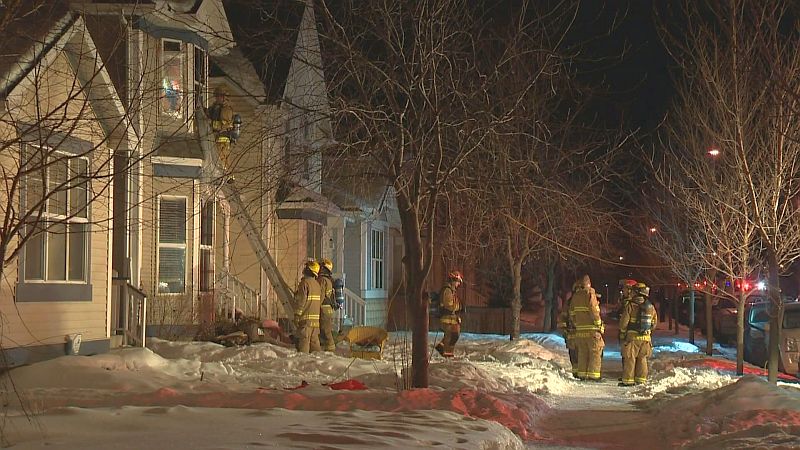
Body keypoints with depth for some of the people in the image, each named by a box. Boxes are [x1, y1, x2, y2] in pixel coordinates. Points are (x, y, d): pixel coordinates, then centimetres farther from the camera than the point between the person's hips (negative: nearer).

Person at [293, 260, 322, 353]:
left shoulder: (304, 283, -11)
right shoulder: (317, 284, 15)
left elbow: (300, 301, -15)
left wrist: (297, 316, -13)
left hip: (306, 318, -8)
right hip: (316, 318, 8)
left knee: (303, 341, -7)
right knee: (314, 341, 12)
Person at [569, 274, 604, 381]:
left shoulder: (575, 296, 9)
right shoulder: (590, 294, -10)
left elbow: (572, 313, 12)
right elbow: (594, 311, -16)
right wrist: (599, 324, -8)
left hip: (580, 329, 6)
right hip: (592, 329, -6)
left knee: (582, 353, 13)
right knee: (595, 352, 1)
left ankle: (582, 374, 13)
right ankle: (593, 375, -5)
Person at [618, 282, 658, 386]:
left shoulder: (630, 305, -10)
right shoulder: (651, 307, 4)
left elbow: (624, 322, -8)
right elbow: (654, 322, 14)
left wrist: (622, 334, 6)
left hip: (632, 336, -4)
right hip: (645, 338, 4)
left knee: (630, 359, 1)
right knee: (642, 359, 14)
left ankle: (628, 380, 1)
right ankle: (641, 379, 16)